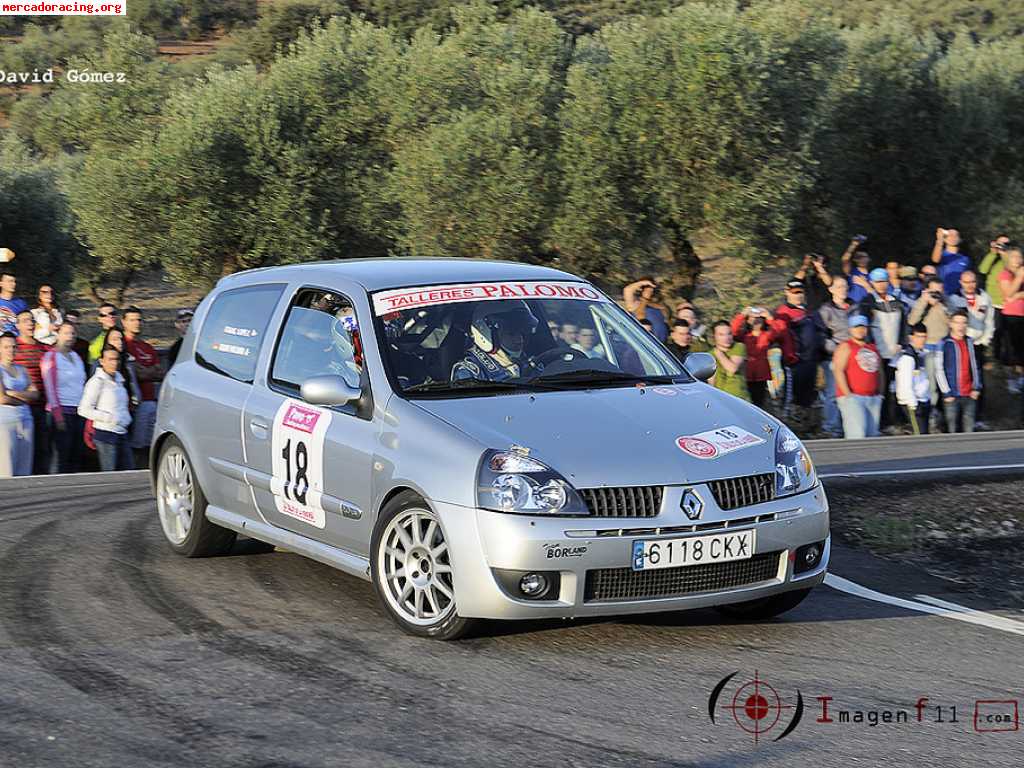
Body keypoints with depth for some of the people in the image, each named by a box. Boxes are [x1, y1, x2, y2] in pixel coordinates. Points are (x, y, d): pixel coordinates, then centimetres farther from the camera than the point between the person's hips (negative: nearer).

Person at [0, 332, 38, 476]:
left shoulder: (21, 370, 15)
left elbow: (35, 394, 5)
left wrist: (13, 393, -8)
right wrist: (23, 397, 0)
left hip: (25, 420, 6)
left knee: (24, 470, 3)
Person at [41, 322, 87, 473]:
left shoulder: (76, 357, 17)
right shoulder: (51, 357, -4)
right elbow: (50, 388, -10)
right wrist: (58, 416, -16)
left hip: (78, 412, 7)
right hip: (62, 411, -7)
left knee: (76, 455, 6)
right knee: (61, 456, -9)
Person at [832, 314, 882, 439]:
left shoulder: (873, 348, 20)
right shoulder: (846, 347, 0)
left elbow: (879, 371, 26)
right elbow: (838, 370, -10)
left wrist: (880, 392, 15)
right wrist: (847, 394, -17)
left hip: (873, 398, 7)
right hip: (852, 397, -7)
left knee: (872, 435, 5)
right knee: (857, 434, -18)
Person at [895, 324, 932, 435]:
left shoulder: (922, 353, 14)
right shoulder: (907, 357, -15)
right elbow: (905, 384, -20)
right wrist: (912, 405, -20)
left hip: (923, 402, 9)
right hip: (913, 404, -9)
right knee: (920, 434, -14)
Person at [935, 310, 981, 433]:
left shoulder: (969, 342, 9)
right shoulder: (945, 344, -7)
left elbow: (974, 366, 17)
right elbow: (939, 370, -8)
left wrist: (976, 387, 8)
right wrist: (947, 393, -10)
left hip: (969, 395, 5)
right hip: (952, 396, -5)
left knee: (969, 430, 7)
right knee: (952, 429, -1)